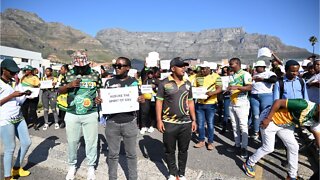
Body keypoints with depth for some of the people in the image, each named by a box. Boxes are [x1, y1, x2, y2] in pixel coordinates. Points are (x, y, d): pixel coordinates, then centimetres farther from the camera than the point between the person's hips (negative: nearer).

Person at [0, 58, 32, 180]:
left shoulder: (14, 83, 12)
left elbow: (20, 102, 10)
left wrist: (25, 94, -6)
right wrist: (11, 95, -18)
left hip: (19, 118, 7)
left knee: (26, 143, 12)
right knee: (10, 148, -3)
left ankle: (17, 168, 32)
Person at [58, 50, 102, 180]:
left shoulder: (95, 74, -1)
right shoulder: (68, 75, 3)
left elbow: (100, 90, 6)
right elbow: (60, 91, 8)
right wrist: (69, 85, -11)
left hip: (90, 114, -1)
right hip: (72, 114, 2)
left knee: (91, 141, 7)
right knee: (72, 141, 13)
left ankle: (91, 167, 26)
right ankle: (72, 166, 34)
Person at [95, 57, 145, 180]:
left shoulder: (134, 82, 2)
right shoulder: (109, 82, 4)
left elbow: (138, 99, 7)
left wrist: (142, 100, -15)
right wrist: (98, 101, -13)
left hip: (130, 122, 0)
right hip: (112, 122, 1)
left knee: (131, 154, 12)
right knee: (113, 154, 11)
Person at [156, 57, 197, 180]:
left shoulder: (187, 83, 7)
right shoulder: (164, 83, -6)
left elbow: (190, 102, 12)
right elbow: (159, 102, -5)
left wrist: (194, 120, 9)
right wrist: (159, 120, -11)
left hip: (186, 123, 3)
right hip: (169, 123, -3)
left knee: (183, 150, 14)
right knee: (169, 150, 10)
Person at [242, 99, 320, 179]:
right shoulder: (305, 105, -32)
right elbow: (278, 102, -31)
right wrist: (268, 119, -28)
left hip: (283, 124, 8)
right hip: (270, 119, -8)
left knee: (294, 147, 8)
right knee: (268, 148, -1)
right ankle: (248, 164, 21)